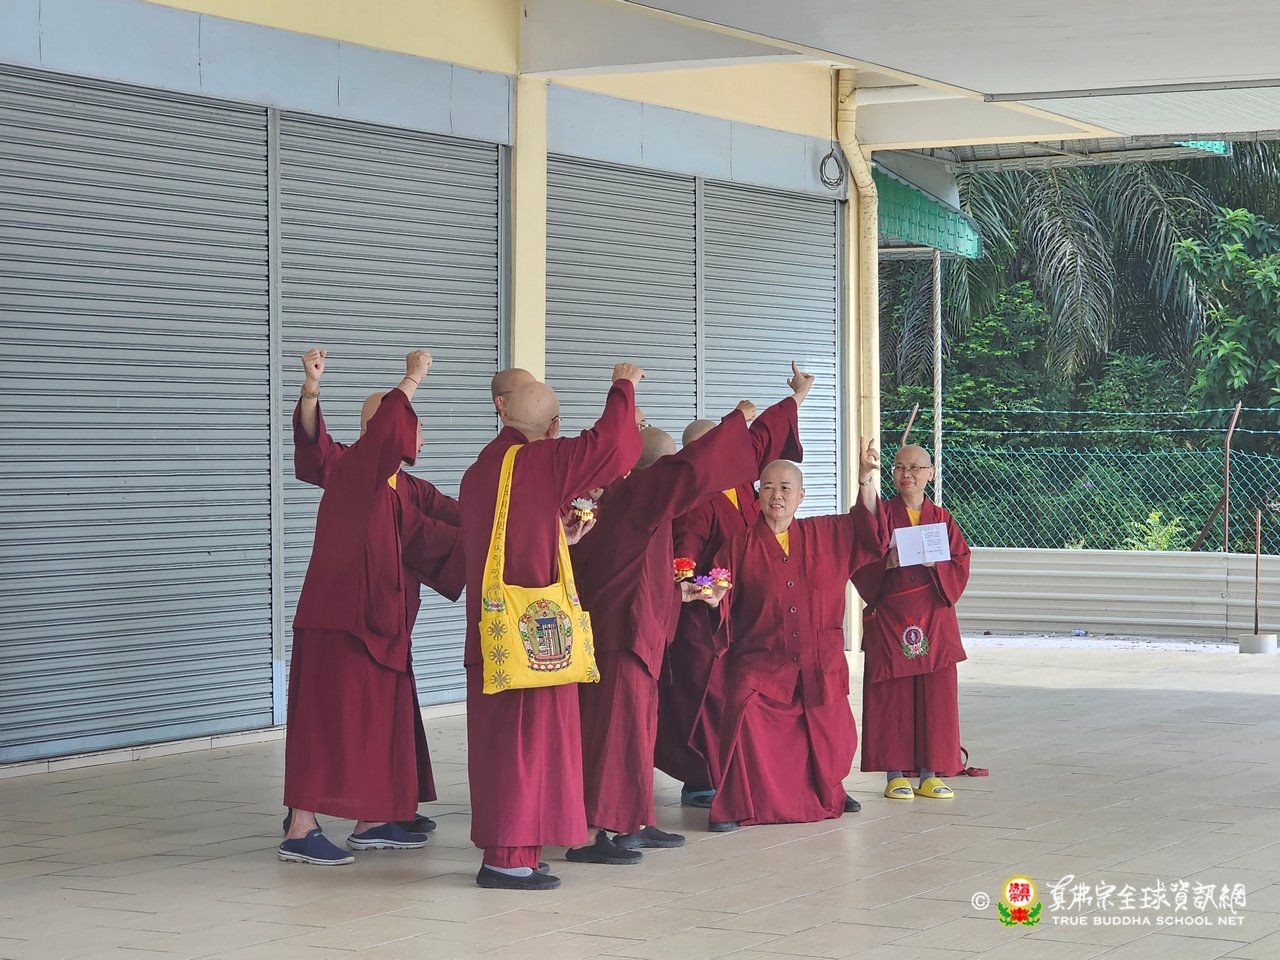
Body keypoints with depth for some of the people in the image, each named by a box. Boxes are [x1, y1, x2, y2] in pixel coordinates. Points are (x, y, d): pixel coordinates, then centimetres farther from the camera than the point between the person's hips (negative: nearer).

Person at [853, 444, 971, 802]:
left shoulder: (941, 518, 9)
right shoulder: (881, 514, 2)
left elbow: (960, 565, 4)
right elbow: (860, 565, -6)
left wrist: (936, 564, -14)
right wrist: (886, 561, -23)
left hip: (934, 620, 2)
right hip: (889, 619, -2)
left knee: (935, 697, 2)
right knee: (892, 697, -2)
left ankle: (930, 774, 9)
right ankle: (895, 773, 6)